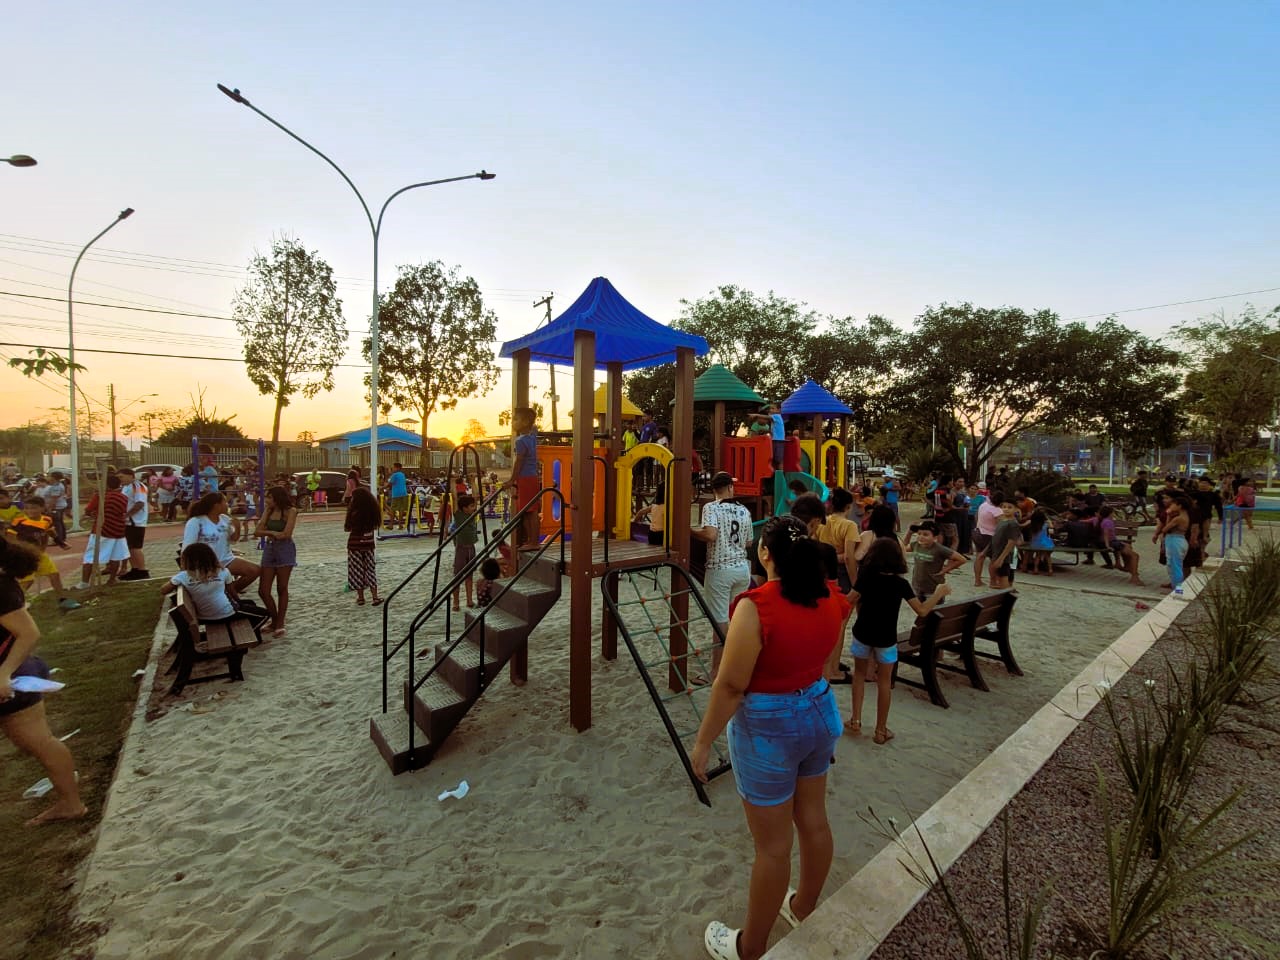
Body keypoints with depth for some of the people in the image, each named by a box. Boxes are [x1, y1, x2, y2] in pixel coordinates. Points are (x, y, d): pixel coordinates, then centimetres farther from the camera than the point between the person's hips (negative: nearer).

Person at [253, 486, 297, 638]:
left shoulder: (290, 511, -6)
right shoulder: (268, 511, 10)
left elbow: (286, 534, -14)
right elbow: (257, 532, 2)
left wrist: (268, 532, -3)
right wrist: (273, 533, -13)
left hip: (285, 550, -6)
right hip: (269, 549, 6)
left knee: (282, 589, 2)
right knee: (263, 591, 3)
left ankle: (280, 624, 11)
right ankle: (275, 621, 20)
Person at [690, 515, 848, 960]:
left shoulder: (756, 606, -28)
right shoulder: (830, 598, -6)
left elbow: (730, 685, -23)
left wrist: (703, 741, -11)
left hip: (768, 726, -7)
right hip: (819, 711, 7)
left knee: (772, 846, 10)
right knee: (813, 821, 25)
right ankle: (804, 908, 51)